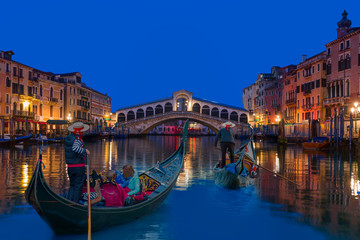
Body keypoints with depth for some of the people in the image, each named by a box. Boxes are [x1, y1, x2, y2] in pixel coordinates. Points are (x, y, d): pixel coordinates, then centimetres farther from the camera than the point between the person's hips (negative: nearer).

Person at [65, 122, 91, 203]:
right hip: (79, 166, -7)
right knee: (78, 186, 5)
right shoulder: (78, 139, -16)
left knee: (72, 185, 17)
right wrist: (85, 150, -23)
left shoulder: (68, 138, 8)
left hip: (70, 166, 7)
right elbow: (75, 148, -34)